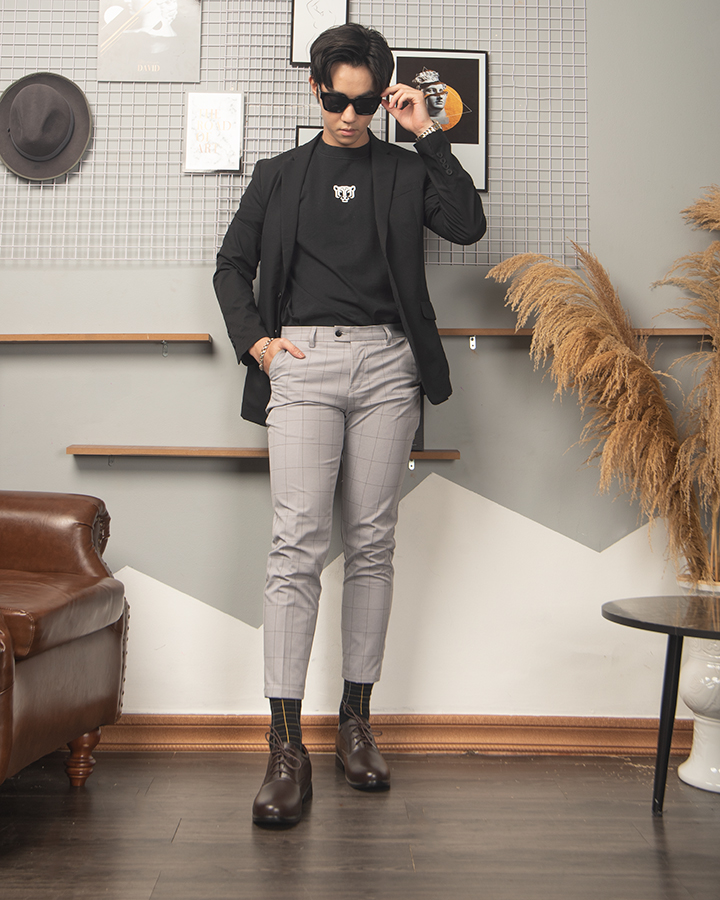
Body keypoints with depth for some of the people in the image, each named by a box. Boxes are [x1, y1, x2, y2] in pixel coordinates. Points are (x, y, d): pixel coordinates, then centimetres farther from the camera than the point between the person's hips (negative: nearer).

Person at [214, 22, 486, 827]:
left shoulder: (406, 170, 15)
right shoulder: (278, 175, 16)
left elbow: (467, 225, -2)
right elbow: (231, 264, 17)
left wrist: (428, 133, 0)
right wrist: (254, 339, 2)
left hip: (386, 364, 1)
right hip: (301, 363, -1)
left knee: (372, 545, 2)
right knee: (297, 545, -11)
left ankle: (356, 722, 13)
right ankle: (286, 748, -10)